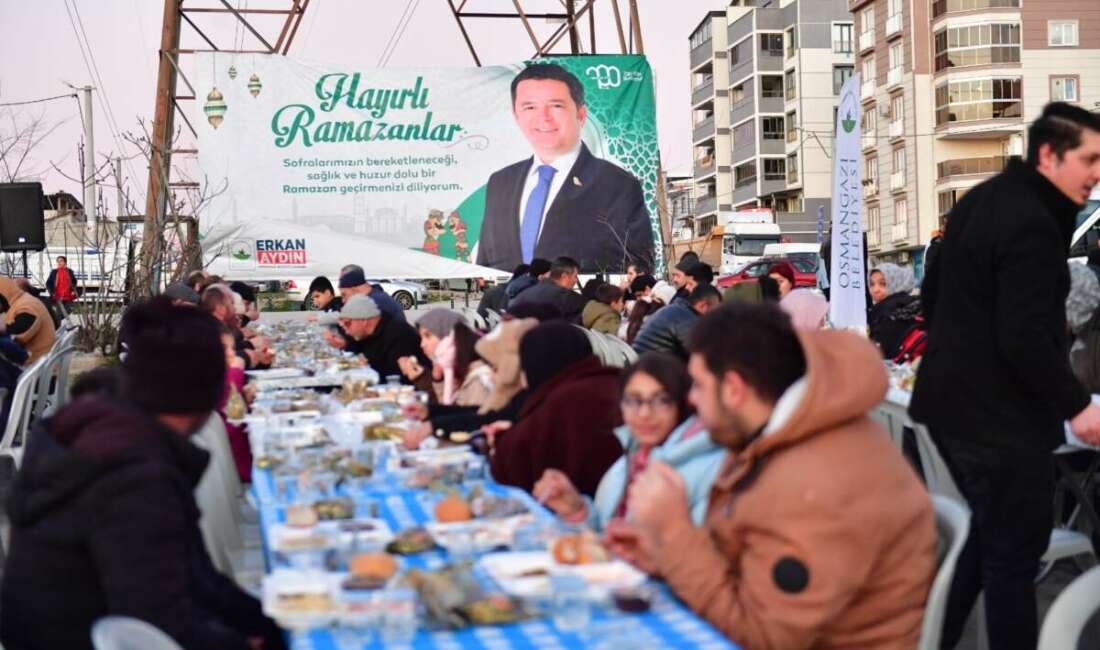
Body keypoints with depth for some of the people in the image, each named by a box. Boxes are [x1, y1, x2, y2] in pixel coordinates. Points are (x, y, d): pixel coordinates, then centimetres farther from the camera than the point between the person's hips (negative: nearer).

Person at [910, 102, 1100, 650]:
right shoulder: (1032, 223, -20)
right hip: (999, 416, -10)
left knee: (987, 535, 23)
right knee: (1014, 553, 0)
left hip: (954, 402, 10)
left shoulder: (980, 201, 11)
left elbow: (933, 297, 19)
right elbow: (1025, 338, -27)